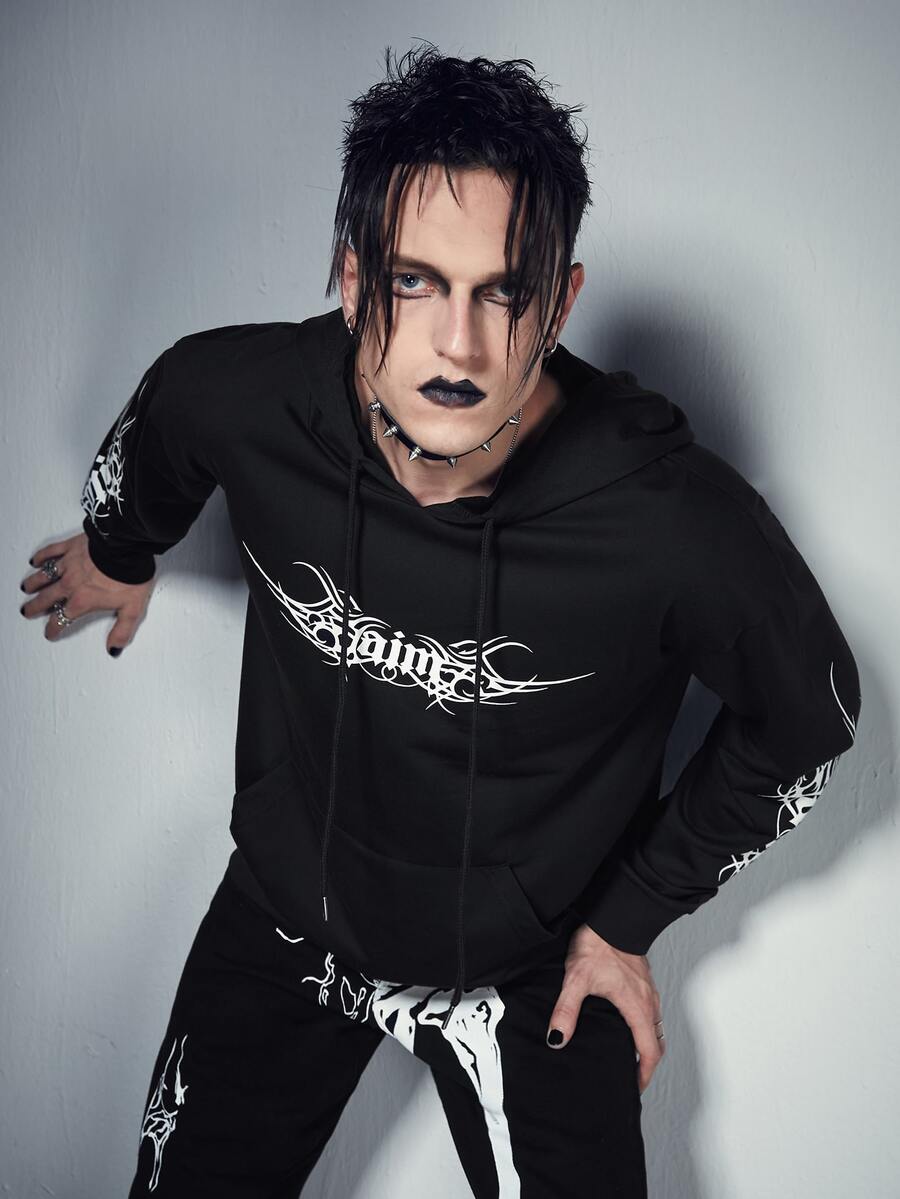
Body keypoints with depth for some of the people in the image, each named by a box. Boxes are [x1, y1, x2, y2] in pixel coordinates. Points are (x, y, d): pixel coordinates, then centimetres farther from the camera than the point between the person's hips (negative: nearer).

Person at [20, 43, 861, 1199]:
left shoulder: (681, 525, -32)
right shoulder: (233, 398, -23)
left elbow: (806, 718, -11)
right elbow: (152, 437, 4)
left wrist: (632, 918, -5)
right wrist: (116, 550, 25)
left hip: (532, 969, -2)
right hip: (284, 916, 3)